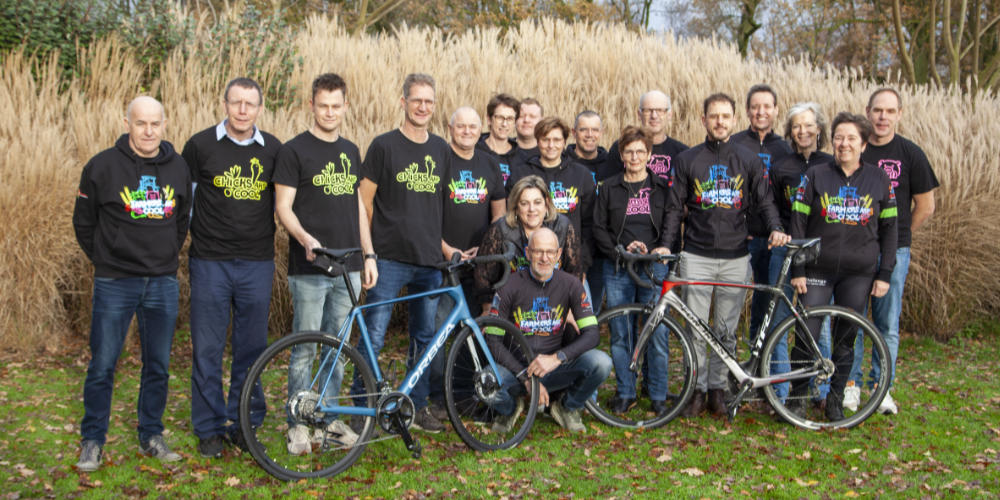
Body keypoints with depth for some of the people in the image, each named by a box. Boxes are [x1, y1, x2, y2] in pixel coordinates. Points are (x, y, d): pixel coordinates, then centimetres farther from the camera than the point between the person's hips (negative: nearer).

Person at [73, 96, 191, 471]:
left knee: (158, 366, 9)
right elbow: (84, 222, 3)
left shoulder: (178, 167, 5)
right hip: (115, 284, -3)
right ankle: (92, 441, 17)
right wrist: (105, 260, 6)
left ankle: (151, 436, 24)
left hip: (163, 284, 3)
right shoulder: (102, 166, -6)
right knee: (102, 366, 3)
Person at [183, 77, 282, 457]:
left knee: (252, 348, 8)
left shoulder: (272, 149, 6)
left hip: (257, 262, 2)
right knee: (207, 349, 3)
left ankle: (243, 423, 22)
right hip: (210, 262, -2)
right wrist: (197, 233, 2)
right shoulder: (201, 144, -1)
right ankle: (210, 429, 16)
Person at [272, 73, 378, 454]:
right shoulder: (294, 150, -4)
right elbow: (283, 207, -8)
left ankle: (329, 417, 23)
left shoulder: (351, 151, 14)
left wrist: (369, 255, 12)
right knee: (305, 348, 0)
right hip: (309, 267, -5)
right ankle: (298, 424, 12)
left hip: (348, 266, 5)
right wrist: (305, 238, -25)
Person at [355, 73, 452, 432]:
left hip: (430, 260, 5)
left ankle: (417, 407, 24)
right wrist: (366, 250, -3)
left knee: (425, 337, 12)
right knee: (374, 337, -4)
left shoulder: (441, 149, 11)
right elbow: (365, 201, -1)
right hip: (390, 258, -5)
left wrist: (443, 244, 12)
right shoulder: (384, 146, -3)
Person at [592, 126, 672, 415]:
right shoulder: (609, 189, 9)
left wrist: (659, 251, -9)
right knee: (621, 334, 3)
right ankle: (625, 393, 16)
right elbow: (599, 230, 5)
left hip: (654, 268, -1)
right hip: (618, 270, 1)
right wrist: (622, 249, -9)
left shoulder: (662, 188, 10)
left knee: (657, 333, -3)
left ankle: (658, 396, 10)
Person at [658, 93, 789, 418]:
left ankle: (718, 387, 17)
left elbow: (764, 201, 7)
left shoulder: (748, 161, 9)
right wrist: (665, 244, -5)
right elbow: (675, 207, 6)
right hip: (696, 256, -1)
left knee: (726, 330, 5)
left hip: (736, 257, 1)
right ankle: (698, 388, 12)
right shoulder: (687, 160, 6)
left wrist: (776, 228, -12)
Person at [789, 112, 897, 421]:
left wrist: (884, 274, 2)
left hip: (859, 274, 1)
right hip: (817, 271, -1)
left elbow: (888, 229, 7)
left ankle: (836, 399, 24)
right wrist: (797, 270, -5)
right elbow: (798, 223, 0)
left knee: (846, 340, 8)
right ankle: (797, 396, 16)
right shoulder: (815, 176, 1)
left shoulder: (879, 180, 4)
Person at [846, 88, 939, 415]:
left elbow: (925, 206, 6)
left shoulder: (910, 154, -1)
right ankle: (851, 384, 16)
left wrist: (899, 236, 9)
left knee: (888, 324, 5)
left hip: (893, 251, -1)